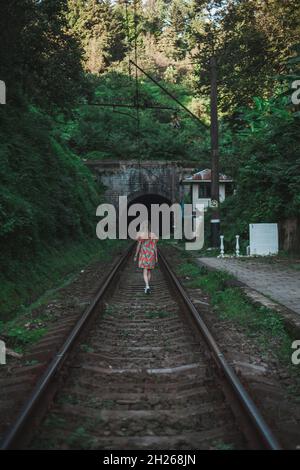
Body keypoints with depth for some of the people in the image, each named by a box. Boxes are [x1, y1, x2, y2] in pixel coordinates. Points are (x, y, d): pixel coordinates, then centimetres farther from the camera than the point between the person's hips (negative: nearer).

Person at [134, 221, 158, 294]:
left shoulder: (141, 235, -8)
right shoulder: (153, 235, -1)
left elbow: (138, 246, -7)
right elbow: (155, 246, -1)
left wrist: (135, 256, 2)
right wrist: (156, 257, 5)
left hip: (143, 255, -3)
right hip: (151, 255, 3)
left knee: (145, 272, -3)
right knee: (149, 271, 18)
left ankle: (147, 287, -23)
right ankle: (147, 286, 26)